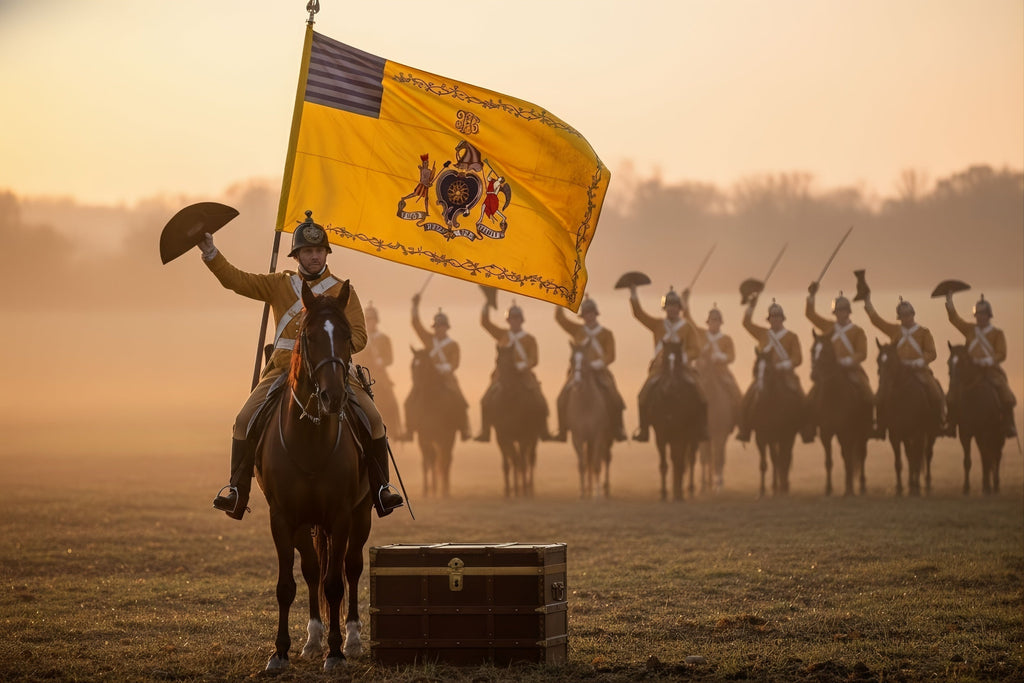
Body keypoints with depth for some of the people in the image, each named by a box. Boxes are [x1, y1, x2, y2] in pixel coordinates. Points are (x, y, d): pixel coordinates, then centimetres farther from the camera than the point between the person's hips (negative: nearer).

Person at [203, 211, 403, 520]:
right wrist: (211, 253, -8)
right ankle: (236, 492, -4)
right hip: (284, 369, 1)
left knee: (373, 419, -16)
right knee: (244, 420, -16)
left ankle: (381, 490, -2)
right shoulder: (279, 285, 11)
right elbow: (237, 280, 5)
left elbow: (358, 335, 2)